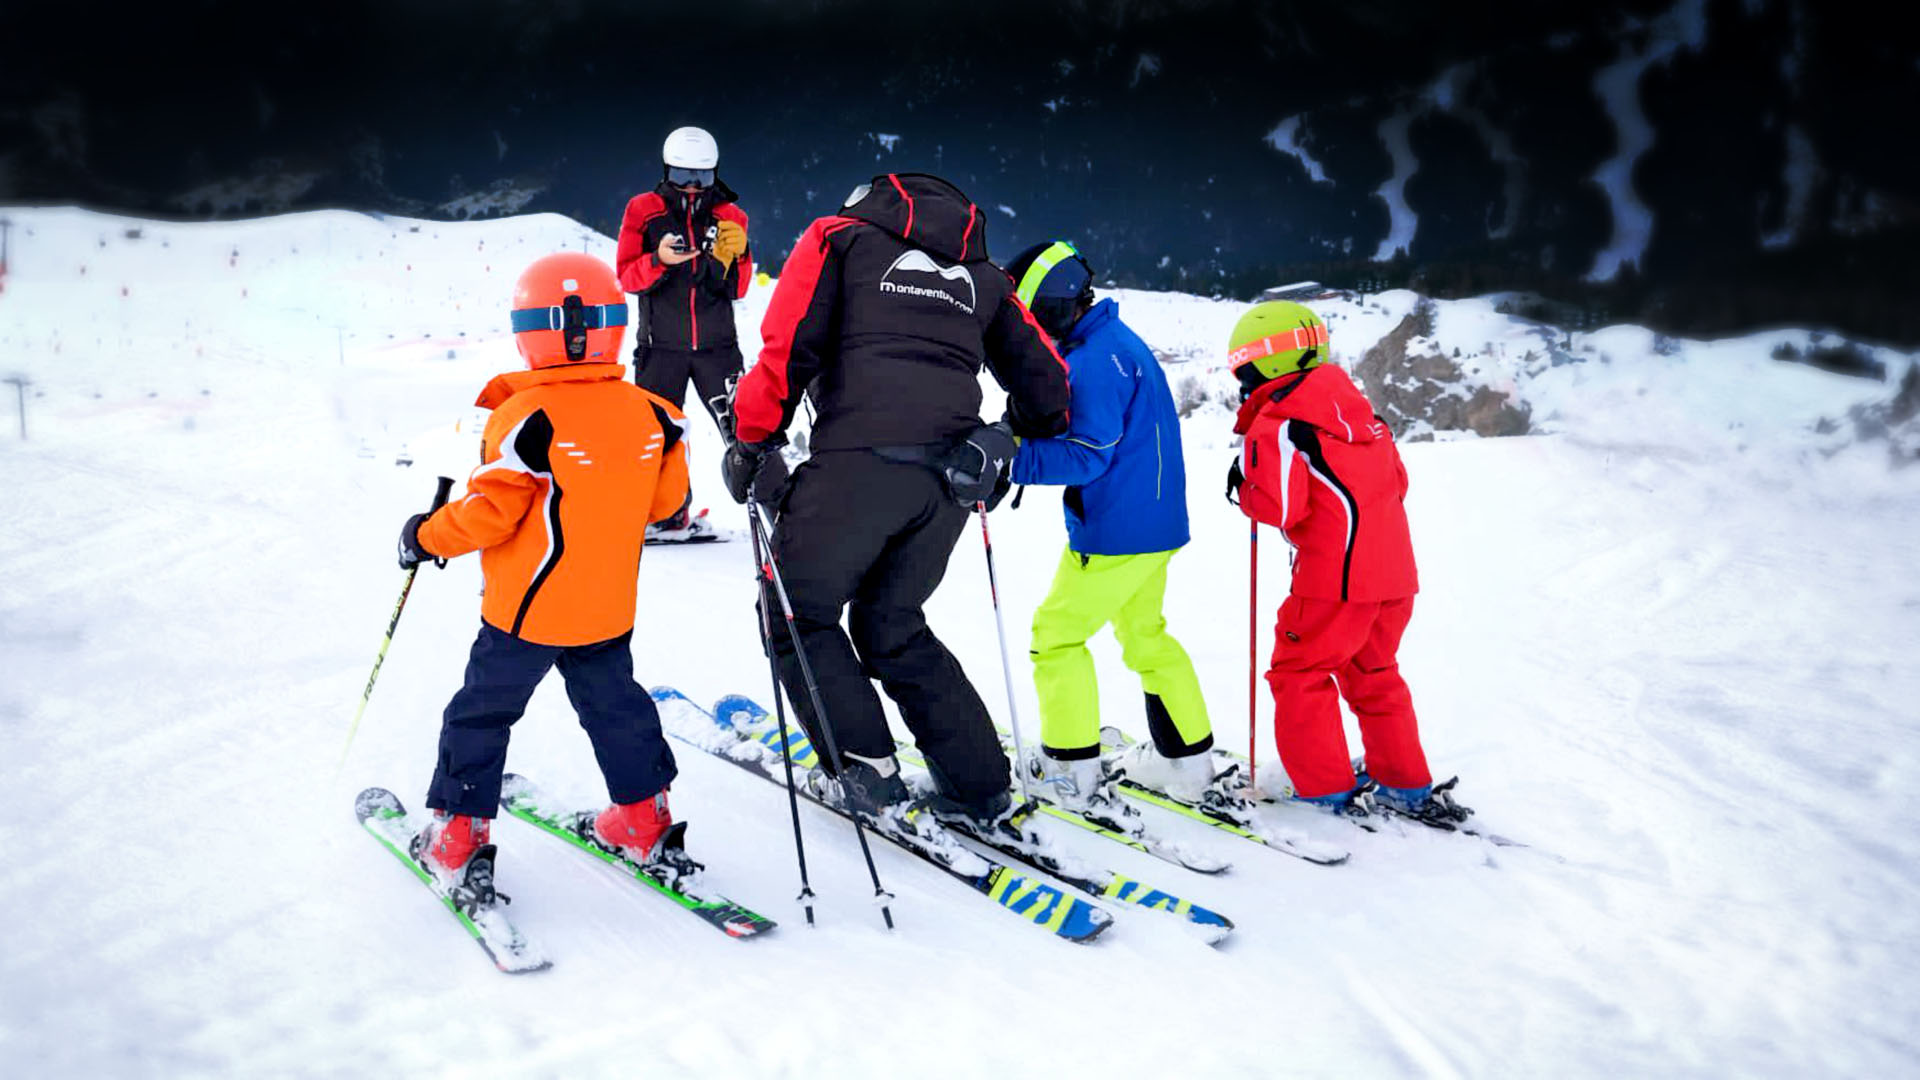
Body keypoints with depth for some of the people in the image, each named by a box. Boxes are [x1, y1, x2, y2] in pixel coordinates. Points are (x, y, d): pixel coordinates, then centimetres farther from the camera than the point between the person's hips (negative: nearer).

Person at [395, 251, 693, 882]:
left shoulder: (525, 417, -19)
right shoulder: (648, 412, -3)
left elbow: (488, 513, -19)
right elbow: (664, 499, 7)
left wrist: (425, 537, -3)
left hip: (524, 609, -5)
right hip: (609, 609, 5)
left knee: (481, 713, 9)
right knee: (613, 705, 21)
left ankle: (457, 835, 14)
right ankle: (643, 818, 27)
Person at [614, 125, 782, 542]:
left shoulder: (729, 216, 6)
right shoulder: (643, 211, 3)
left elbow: (738, 288, 2)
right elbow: (626, 276, -2)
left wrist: (729, 258, -18)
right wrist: (659, 260, -21)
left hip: (716, 343, 0)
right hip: (660, 346, 0)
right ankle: (672, 516, 22)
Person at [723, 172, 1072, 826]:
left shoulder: (839, 237, 15)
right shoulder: (981, 275, 27)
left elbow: (789, 347, 0)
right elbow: (1045, 382, 24)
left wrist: (751, 443, 6)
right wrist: (1008, 452, 39)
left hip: (861, 461, -5)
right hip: (950, 482, 5)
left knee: (800, 613, 11)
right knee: (892, 626, 20)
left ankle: (866, 768, 2)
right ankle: (979, 786, 18)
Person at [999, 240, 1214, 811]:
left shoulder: (1095, 358, -19)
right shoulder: (1114, 341, 13)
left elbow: (1089, 454, -23)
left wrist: (1012, 459, -24)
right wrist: (1021, 448, 10)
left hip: (1114, 530, -10)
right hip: (1153, 522, 10)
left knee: (1057, 634, 0)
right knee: (1144, 633, 20)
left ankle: (1071, 771, 4)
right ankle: (1186, 758, 25)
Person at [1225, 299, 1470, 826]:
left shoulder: (1276, 425, -9)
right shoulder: (1354, 407, 16)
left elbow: (1280, 507, -16)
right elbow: (1396, 481, 20)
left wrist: (1244, 485, 2)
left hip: (1336, 576, -8)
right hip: (1395, 570, 8)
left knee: (1299, 673, 5)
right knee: (1373, 674, 21)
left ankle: (1326, 792, 6)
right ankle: (1407, 785, 27)